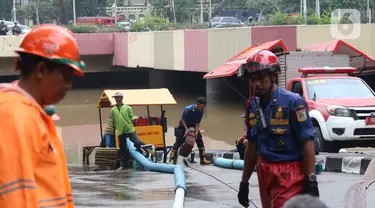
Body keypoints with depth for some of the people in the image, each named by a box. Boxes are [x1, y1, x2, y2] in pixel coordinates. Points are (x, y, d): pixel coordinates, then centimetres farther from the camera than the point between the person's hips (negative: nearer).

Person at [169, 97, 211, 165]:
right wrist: (186, 129, -28)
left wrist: (196, 132, -23)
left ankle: (203, 159, -1)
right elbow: (182, 119, -21)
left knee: (200, 141, -5)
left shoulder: (201, 111, -16)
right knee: (178, 142, -9)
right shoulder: (188, 109, -30)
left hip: (193, 126, 5)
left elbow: (198, 122, -10)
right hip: (183, 125, -4)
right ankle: (172, 160, -7)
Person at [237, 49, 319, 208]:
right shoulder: (253, 106, 10)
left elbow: (307, 144, -13)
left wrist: (311, 182, -17)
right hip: (264, 174, 7)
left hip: (288, 176, -7)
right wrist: (244, 182, 19)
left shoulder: (292, 102, -11)